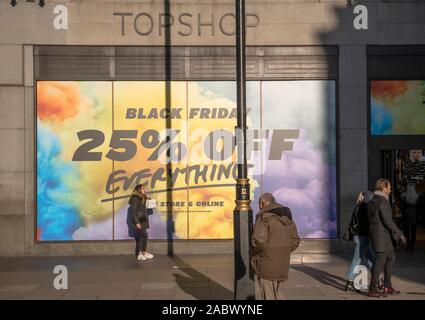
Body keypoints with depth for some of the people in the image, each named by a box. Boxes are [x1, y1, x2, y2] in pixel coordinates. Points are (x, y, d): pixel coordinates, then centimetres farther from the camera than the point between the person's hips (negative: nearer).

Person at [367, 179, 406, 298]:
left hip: (375, 234, 10)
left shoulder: (371, 202, 13)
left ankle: (387, 287, 23)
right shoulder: (383, 201, -16)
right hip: (382, 237, -10)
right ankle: (373, 290, 1)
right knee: (380, 262, -4)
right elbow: (388, 221, -21)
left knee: (390, 258, 19)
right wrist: (400, 234, -16)